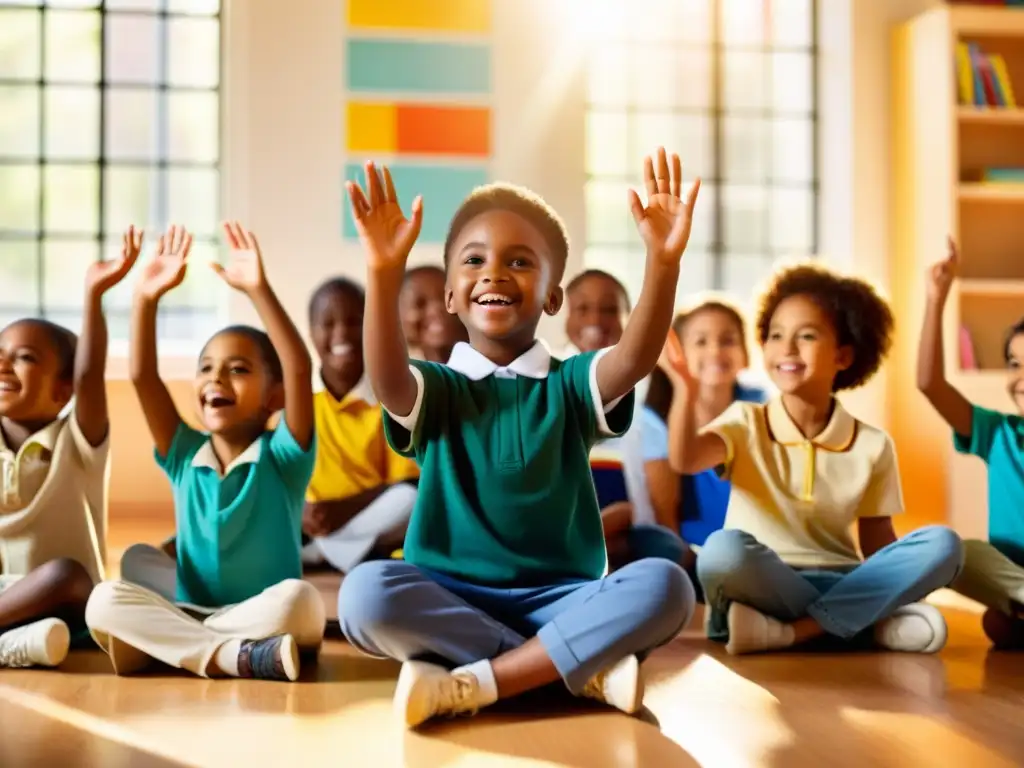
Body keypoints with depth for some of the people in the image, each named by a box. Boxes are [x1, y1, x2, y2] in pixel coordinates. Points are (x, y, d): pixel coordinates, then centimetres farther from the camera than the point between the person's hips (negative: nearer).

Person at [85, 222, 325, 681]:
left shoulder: (281, 457, -2)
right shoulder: (185, 456, 9)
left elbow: (299, 369, -17)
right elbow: (142, 376, 0)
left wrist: (258, 290, -24)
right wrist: (147, 297, -9)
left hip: (265, 617, -4)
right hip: (192, 614, 4)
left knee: (297, 598, -36)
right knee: (104, 601, -24)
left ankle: (171, 642, -26)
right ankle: (239, 657, -33)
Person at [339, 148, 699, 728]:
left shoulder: (569, 384, 8)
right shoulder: (437, 390, 6)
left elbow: (636, 358, -14)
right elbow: (388, 380, -19)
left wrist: (664, 262, -32)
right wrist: (385, 272, -35)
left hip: (561, 599, 1)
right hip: (451, 598, 0)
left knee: (665, 584, -26)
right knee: (366, 593, -31)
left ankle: (471, 683, -25)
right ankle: (583, 669, -23)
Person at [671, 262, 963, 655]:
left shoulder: (873, 445, 6)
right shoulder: (746, 423, 1)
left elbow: (877, 543, 10)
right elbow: (684, 459, -19)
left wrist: (906, 588, -10)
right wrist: (686, 388, -36)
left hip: (837, 584, 3)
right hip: (761, 584, -3)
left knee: (942, 544, -21)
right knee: (724, 550, -37)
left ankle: (788, 632, -27)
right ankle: (871, 624, -24)